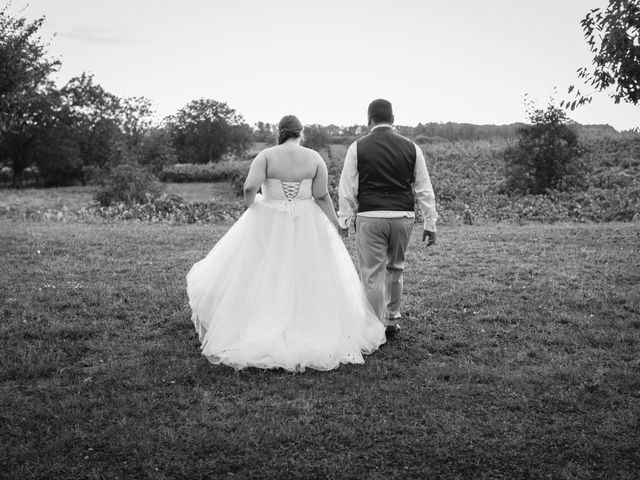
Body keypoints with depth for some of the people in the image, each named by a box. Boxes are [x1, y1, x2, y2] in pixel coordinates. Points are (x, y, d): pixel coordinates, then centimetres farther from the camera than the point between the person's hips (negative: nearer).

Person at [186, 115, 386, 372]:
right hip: (306, 226, 1)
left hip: (268, 226, -1)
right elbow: (322, 196, -6)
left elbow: (249, 188, -18)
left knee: (263, 278, 11)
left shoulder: (266, 155, -7)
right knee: (309, 280, 10)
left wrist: (251, 207, 2)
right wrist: (335, 222, 6)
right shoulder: (315, 158, -3)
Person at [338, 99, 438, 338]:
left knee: (372, 274, 2)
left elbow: (347, 189, 0)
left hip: (370, 217, -3)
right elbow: (424, 189, 7)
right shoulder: (411, 147, 6)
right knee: (395, 269, 20)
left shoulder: (357, 148, -1)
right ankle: (392, 320, 29)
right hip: (403, 217, 3)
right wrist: (430, 223, 12)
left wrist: (344, 221, 7)